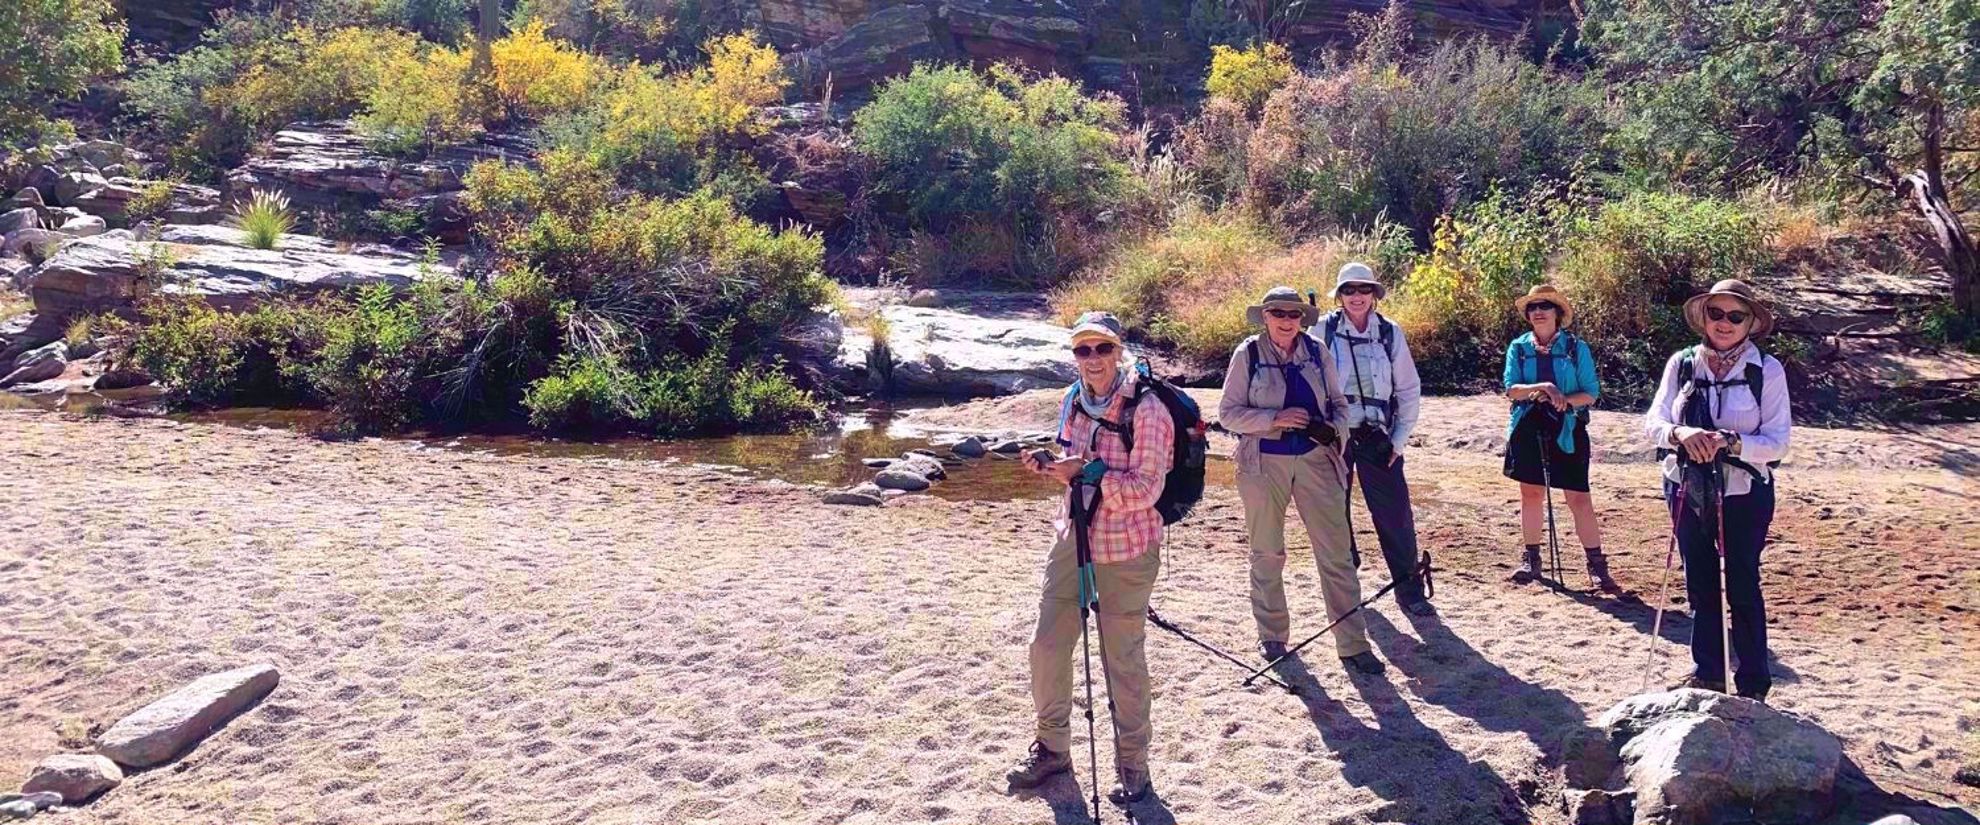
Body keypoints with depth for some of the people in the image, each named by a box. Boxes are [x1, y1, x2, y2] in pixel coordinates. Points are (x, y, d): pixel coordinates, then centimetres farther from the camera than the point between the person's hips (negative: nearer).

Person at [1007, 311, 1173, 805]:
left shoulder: (1146, 410, -17)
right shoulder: (1077, 401, 5)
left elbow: (1145, 488, -20)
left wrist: (1085, 470, -25)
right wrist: (1050, 464, -2)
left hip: (1126, 552, -7)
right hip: (1074, 541, 7)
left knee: (1121, 659, 4)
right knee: (1047, 645, 10)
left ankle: (1132, 763, 23)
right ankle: (1052, 746, 30)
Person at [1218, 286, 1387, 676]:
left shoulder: (1317, 351, 3)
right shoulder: (1248, 354, -4)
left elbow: (1337, 402, 12)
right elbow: (1228, 412, -6)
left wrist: (1337, 430, -9)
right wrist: (1275, 419, -19)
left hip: (1316, 459, 1)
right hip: (1264, 463, -1)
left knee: (1336, 553, -2)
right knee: (1267, 553, 12)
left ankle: (1353, 644, 4)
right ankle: (1272, 635, 28)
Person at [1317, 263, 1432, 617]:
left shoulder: (1390, 333, 2)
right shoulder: (1324, 331, -2)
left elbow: (1409, 389, 7)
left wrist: (1399, 439, 1)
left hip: (1377, 437, 1)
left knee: (1396, 513, -2)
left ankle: (1409, 588, 10)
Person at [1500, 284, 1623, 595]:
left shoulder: (1577, 348, -1)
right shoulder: (1518, 347, 4)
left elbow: (1591, 394, -2)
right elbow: (1511, 389, -6)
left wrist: (1563, 399, -20)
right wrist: (1542, 387, -22)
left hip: (1567, 430, -2)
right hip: (1528, 427, 2)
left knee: (1579, 498, -3)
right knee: (1531, 493, 9)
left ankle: (1597, 566, 1)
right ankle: (1531, 559, 20)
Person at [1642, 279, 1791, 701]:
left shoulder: (1767, 370, -7)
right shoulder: (1682, 363, 1)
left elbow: (1778, 443, -10)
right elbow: (1653, 422, -4)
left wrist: (1729, 442, -27)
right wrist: (1681, 434, -25)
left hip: (1744, 494, -3)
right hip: (1688, 490, 3)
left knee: (1743, 588, 3)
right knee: (1700, 586, 13)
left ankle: (1753, 684, 15)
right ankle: (1706, 673, 26)